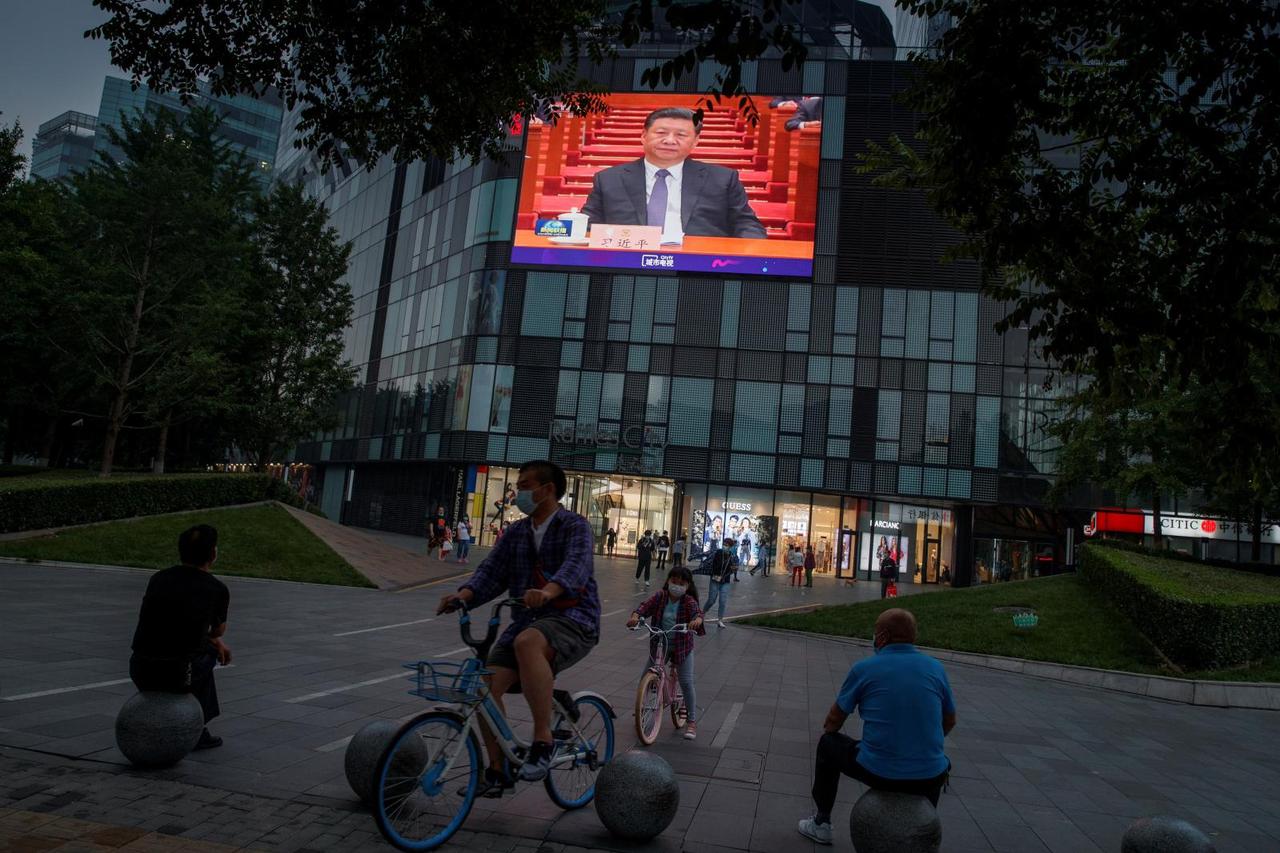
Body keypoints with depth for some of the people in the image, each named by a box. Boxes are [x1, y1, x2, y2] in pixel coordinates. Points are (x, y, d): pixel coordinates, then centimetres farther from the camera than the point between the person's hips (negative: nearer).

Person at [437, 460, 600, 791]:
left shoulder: (575, 526, -5)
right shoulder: (516, 532, 14)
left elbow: (576, 564, -24)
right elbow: (491, 571, 4)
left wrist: (548, 591, -45)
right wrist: (463, 595, -17)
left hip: (573, 618, -6)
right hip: (528, 619, 6)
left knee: (527, 644, -37)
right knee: (487, 683, -13)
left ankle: (543, 739, -26)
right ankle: (498, 771, 5)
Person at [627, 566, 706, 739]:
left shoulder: (688, 601, -14)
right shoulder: (660, 596, -9)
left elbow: (697, 611, -32)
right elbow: (646, 605, -22)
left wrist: (697, 620, -56)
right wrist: (635, 616, -43)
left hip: (682, 646, -2)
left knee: (686, 683, -4)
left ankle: (692, 722, 11)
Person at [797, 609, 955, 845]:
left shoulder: (864, 668, -5)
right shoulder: (936, 668, 2)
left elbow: (832, 723, 6)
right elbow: (949, 722, 18)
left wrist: (829, 728, 29)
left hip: (879, 773, -3)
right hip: (928, 778, 3)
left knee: (828, 744, 26)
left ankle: (821, 824, 32)